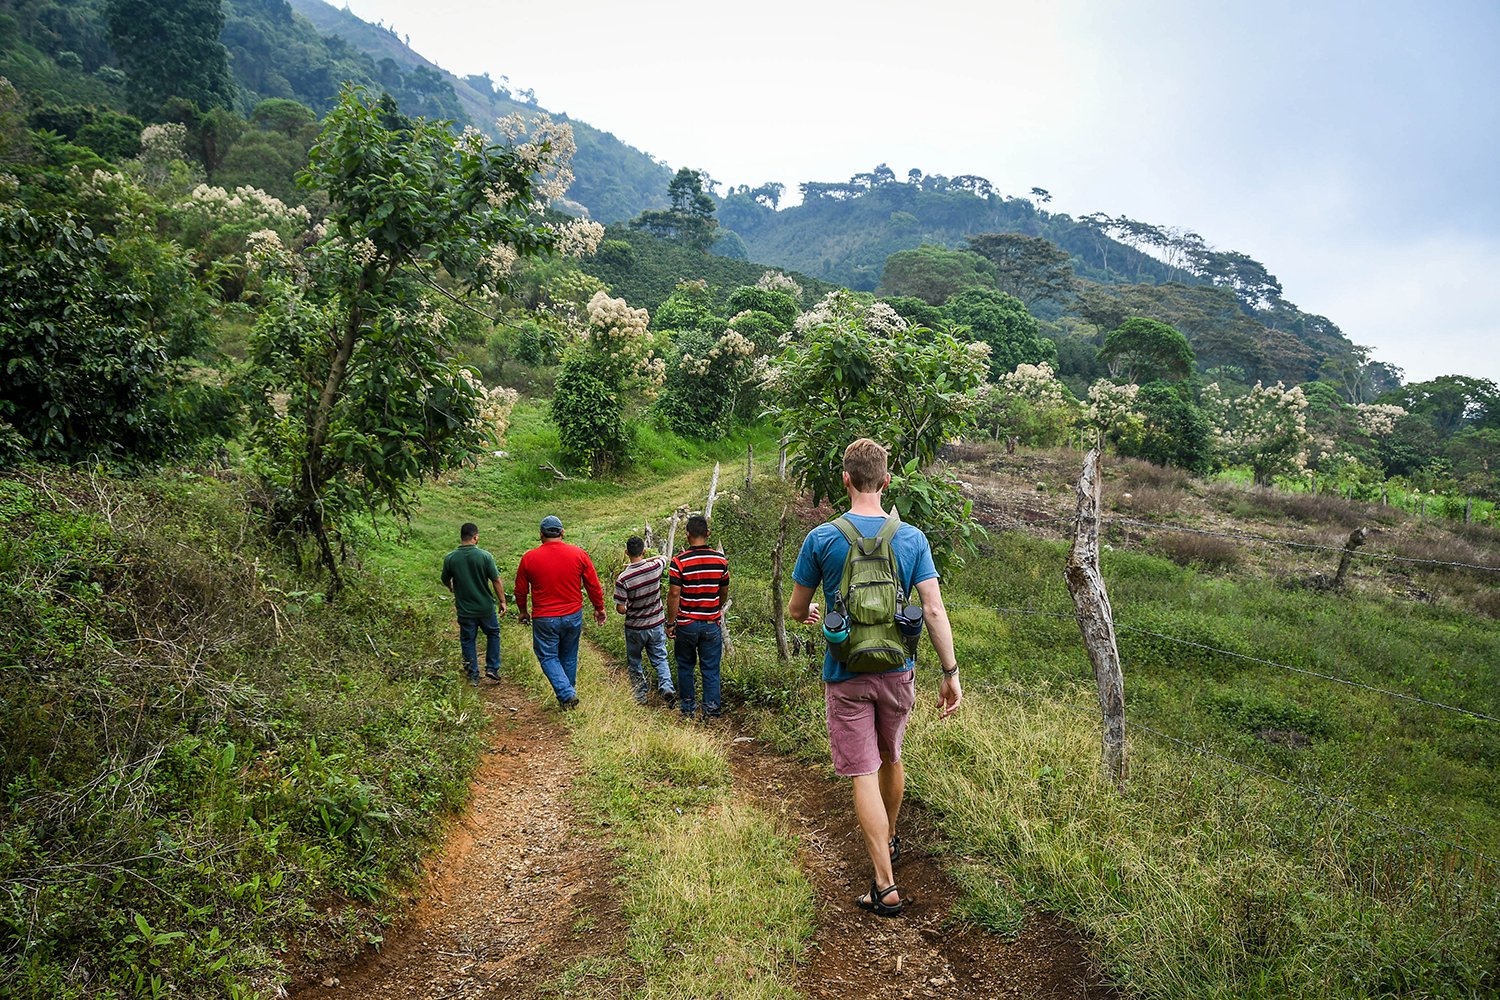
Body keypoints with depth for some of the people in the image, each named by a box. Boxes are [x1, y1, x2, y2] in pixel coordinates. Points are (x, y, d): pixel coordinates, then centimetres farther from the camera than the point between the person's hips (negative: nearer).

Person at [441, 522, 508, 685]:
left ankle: (473, 676, 19)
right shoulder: (485, 556, -14)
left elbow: (445, 581, 7)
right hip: (486, 607, -1)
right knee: (493, 634, 21)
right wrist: (502, 601, 2)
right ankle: (492, 668, 18)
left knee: (468, 640, 15)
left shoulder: (450, 558, -8)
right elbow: (496, 580, -10)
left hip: (464, 609, 1)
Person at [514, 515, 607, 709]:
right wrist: (599, 608, 15)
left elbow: (520, 590, 4)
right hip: (573, 616, 2)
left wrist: (523, 612, 22)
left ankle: (566, 694, -4)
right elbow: (594, 586, 0)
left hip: (544, 619, -2)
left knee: (548, 657, 11)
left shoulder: (529, 558, -8)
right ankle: (570, 693, 29)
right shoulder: (579, 554, -6)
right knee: (569, 657, 19)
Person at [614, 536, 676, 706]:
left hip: (635, 628, -2)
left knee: (634, 661, 17)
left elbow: (620, 609, -16)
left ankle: (641, 695, 23)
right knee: (660, 659, 15)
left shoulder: (623, 579, -21)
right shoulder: (655, 567, -12)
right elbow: (664, 557, 13)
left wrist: (627, 610, 5)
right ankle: (666, 687, -5)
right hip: (657, 624, 2)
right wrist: (647, 560, 14)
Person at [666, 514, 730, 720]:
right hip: (711, 623, 2)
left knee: (686, 668, 14)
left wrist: (670, 623, -5)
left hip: (686, 624, -2)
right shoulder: (720, 559, -3)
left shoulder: (679, 561, -13)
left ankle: (688, 709, 22)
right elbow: (724, 591, 8)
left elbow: (674, 595, -14)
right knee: (711, 669, 9)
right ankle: (712, 710, 11)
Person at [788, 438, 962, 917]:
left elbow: (795, 609, 0)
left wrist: (809, 613, 23)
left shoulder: (821, 539, -10)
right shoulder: (912, 538, -5)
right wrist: (950, 672, -3)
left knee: (864, 775, 2)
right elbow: (934, 611, -10)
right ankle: (890, 841, 46)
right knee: (891, 760, 23)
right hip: (897, 671, 3)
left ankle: (886, 887, 1)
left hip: (846, 675, -3)